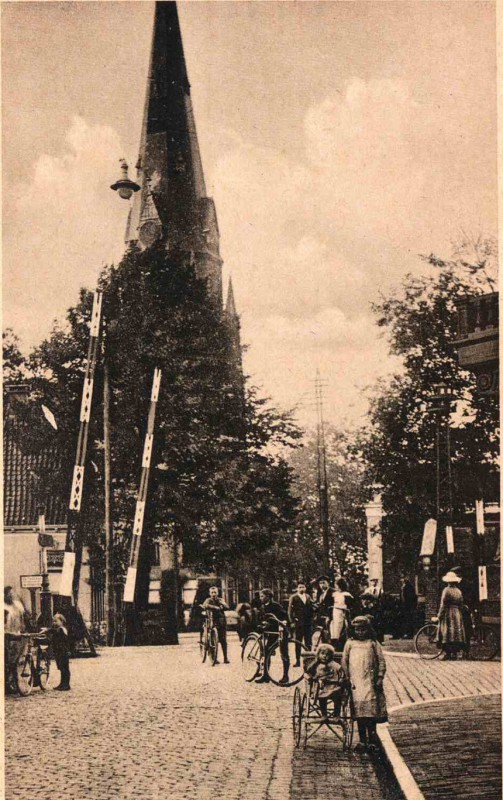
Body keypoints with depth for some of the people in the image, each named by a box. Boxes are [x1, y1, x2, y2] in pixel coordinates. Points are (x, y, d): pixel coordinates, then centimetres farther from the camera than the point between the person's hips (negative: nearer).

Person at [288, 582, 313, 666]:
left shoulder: (308, 597, 12)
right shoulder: (293, 598, -1)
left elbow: (311, 609, 15)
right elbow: (290, 611, -3)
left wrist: (311, 620, 7)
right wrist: (292, 622, -10)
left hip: (308, 624, 4)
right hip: (298, 624, -4)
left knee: (308, 643, 5)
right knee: (298, 644, 1)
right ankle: (297, 661, 5)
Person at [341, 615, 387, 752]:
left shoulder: (373, 643, 6)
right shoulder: (350, 643, 10)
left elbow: (381, 661, 5)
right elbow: (344, 661, 11)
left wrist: (380, 677, -2)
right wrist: (347, 677, 5)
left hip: (370, 680, -1)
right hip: (355, 681, 1)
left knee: (371, 707, -9)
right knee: (358, 707, 1)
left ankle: (372, 738, -4)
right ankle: (362, 740, 8)